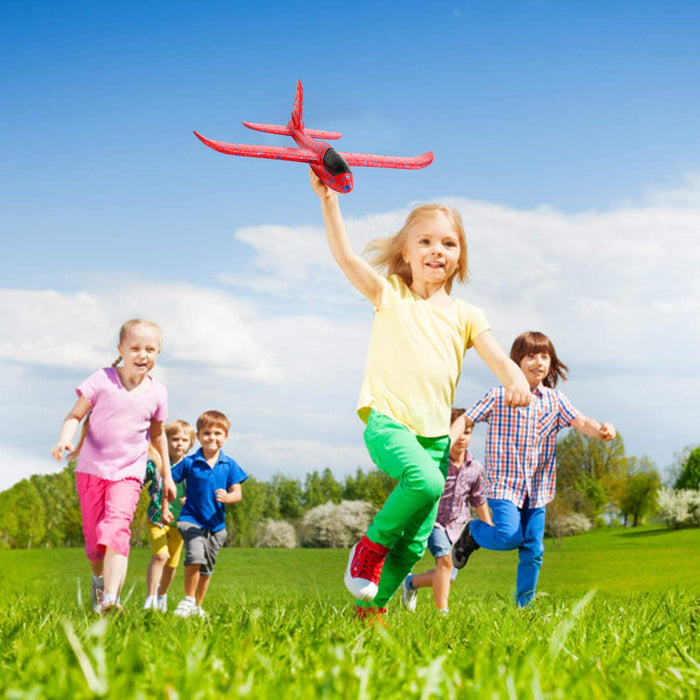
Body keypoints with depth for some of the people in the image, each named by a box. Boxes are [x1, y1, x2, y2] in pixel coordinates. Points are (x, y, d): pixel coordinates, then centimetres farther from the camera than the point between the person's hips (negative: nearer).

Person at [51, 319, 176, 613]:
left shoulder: (157, 393, 1)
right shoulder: (102, 380, -7)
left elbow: (158, 435, 16)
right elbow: (75, 415, -6)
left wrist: (167, 476, 20)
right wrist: (65, 439, -27)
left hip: (128, 473, 0)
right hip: (91, 468, 0)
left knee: (117, 528, -21)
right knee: (93, 536, 8)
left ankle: (110, 598, -31)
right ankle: (99, 580, 39)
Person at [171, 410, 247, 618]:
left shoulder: (229, 465, 0)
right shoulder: (189, 463, -5)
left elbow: (238, 493, -2)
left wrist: (228, 497, -24)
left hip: (216, 524, 3)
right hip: (191, 520, -3)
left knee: (207, 569, 14)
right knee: (195, 557, -25)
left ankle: (198, 606, 30)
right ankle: (188, 599, -8)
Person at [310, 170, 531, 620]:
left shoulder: (465, 315, 13)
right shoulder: (390, 295, 6)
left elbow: (496, 356, -1)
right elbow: (345, 255, -7)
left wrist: (517, 381, -24)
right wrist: (329, 201, -18)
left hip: (435, 433, 4)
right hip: (387, 419, -4)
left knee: (417, 540, 2)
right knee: (425, 481, -34)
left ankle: (369, 607, 19)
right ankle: (372, 544, -9)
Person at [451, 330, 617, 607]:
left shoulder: (555, 399, 6)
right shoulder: (499, 396, -3)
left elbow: (580, 421, -6)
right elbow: (467, 419, -1)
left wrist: (600, 430, -28)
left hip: (537, 487, 4)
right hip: (504, 482, -4)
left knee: (533, 550, 5)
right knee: (509, 537, -19)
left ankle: (524, 605, 19)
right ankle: (472, 533, 12)